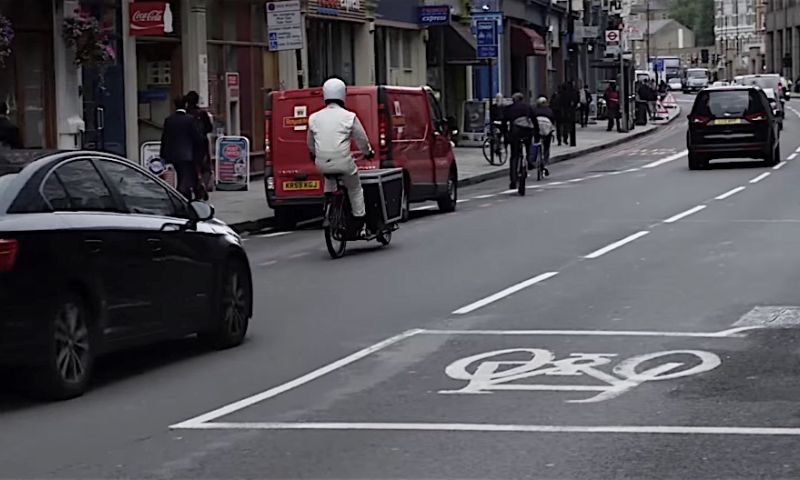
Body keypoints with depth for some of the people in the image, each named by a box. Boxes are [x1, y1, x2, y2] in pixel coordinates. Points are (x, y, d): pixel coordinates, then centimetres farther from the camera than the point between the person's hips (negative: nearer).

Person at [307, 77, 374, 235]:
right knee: (355, 190, 16)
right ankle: (359, 223, 18)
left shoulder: (314, 118, 7)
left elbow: (310, 143, 19)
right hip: (343, 162, -4)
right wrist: (368, 152, 24)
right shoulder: (349, 117, -4)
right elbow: (361, 139, 4)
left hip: (322, 164, 4)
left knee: (329, 179, 38)